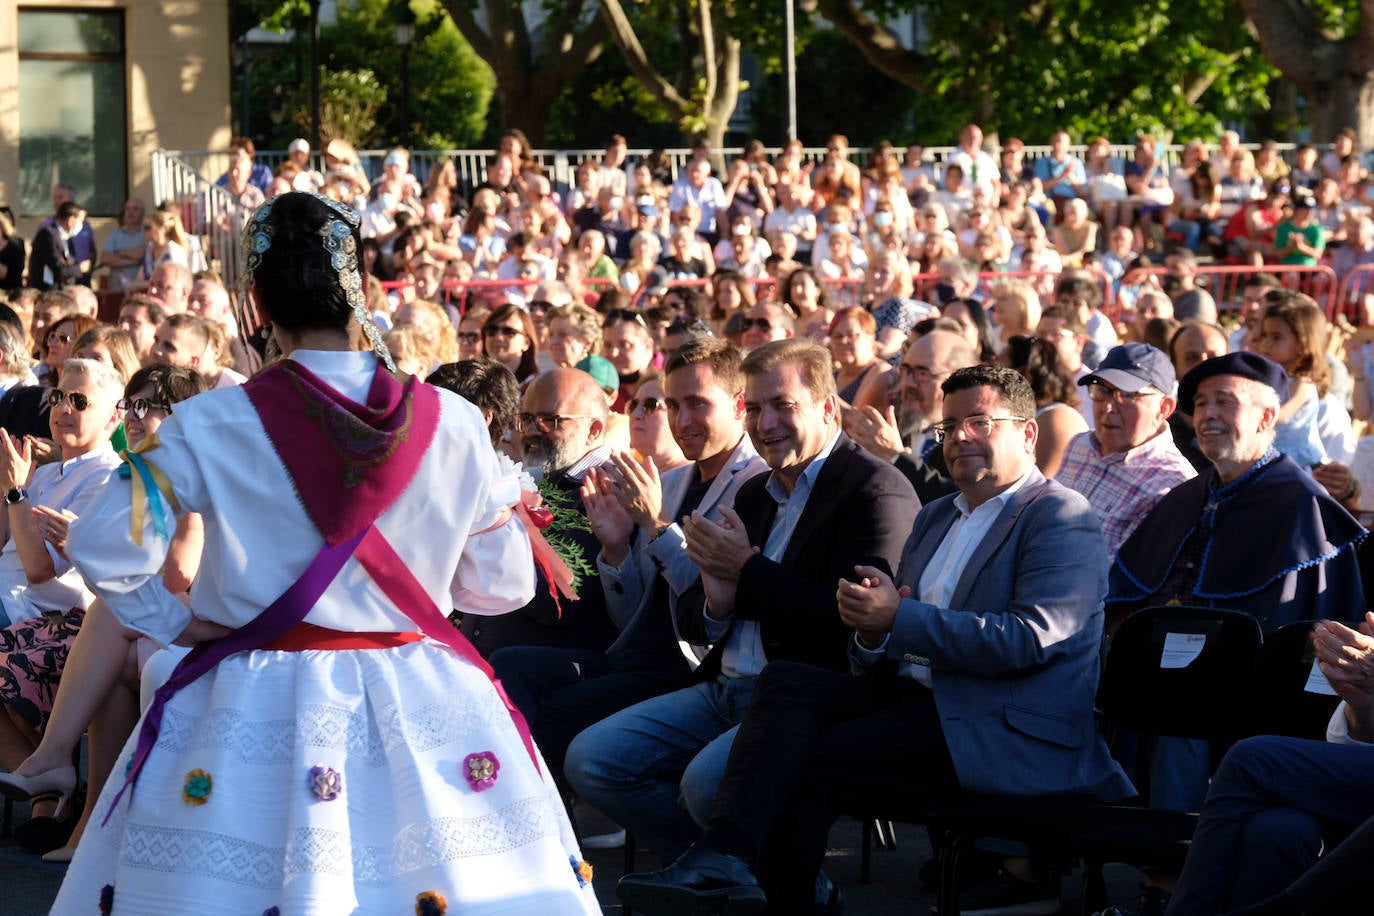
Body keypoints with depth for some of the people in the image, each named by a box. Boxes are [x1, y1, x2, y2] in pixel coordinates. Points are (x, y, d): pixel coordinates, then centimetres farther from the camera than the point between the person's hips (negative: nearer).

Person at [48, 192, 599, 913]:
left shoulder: (211, 428, -10)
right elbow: (502, 585, 4)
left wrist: (178, 624, 5)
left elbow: (102, 548, -9)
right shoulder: (454, 425, -5)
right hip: (417, 697, 1)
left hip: (257, 702, -1)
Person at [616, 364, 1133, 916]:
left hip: (1003, 730, -7)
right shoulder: (936, 518, 24)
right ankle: (721, 858, -30)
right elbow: (884, 661, 20)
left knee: (807, 765, -22)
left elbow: (1030, 638, -18)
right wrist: (871, 632, -6)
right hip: (917, 695, 7)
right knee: (786, 681, -18)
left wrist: (900, 619, -19)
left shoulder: (1062, 518, -3)